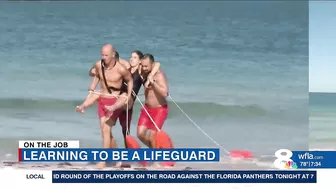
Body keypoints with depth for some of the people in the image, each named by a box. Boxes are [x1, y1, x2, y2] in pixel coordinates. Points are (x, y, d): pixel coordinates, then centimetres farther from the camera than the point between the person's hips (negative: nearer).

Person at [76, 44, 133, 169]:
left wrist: (128, 95, -9)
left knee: (106, 129, -14)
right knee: (106, 131, 10)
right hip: (102, 100, 6)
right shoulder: (98, 65, -5)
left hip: (114, 101, -6)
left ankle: (103, 161, -8)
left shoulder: (120, 69, -18)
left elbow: (130, 80, -1)